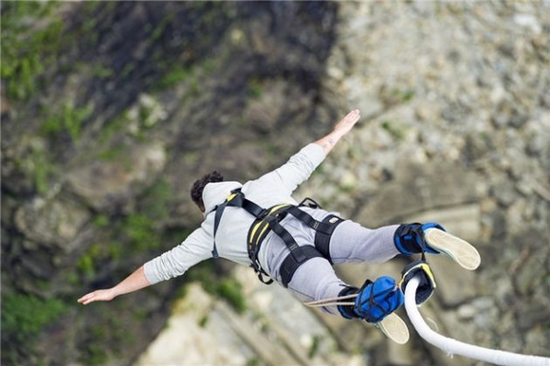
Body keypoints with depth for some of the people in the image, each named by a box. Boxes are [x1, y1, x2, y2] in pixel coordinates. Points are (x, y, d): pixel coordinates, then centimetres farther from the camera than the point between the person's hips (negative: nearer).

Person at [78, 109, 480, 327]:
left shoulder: (211, 231, 31)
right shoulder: (264, 184, 39)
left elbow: (165, 265, 33)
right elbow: (304, 160, 47)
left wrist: (114, 290, 41)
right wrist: (339, 130, 63)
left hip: (283, 251, -4)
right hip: (317, 220, 4)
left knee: (332, 293, -26)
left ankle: (369, 301, -60)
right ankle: (421, 237, -45)